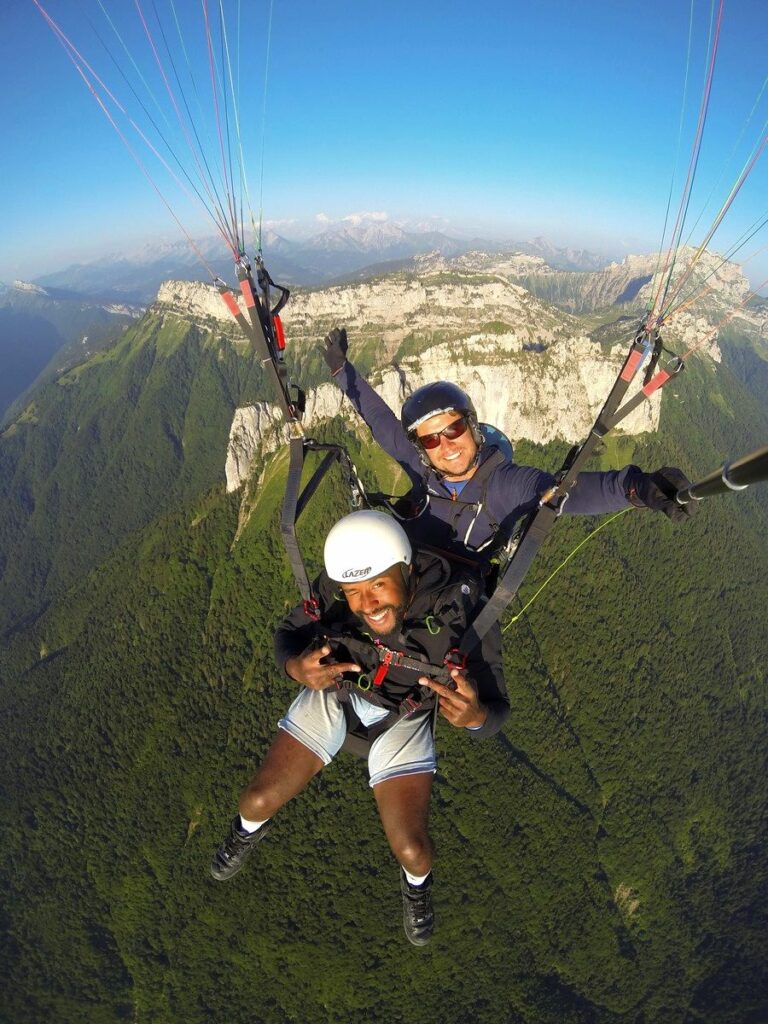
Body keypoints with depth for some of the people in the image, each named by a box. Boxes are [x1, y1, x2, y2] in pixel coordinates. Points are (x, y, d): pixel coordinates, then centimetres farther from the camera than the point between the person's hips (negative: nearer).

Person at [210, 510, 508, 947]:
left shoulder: (460, 611, -34)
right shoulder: (335, 589, -28)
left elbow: (496, 711, -25)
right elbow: (288, 634, -11)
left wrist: (475, 715, -50)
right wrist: (296, 666, -34)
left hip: (402, 716, -1)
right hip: (333, 690, 2)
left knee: (410, 848, -9)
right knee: (258, 800, 1)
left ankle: (417, 881, 32)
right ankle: (250, 829, 41)